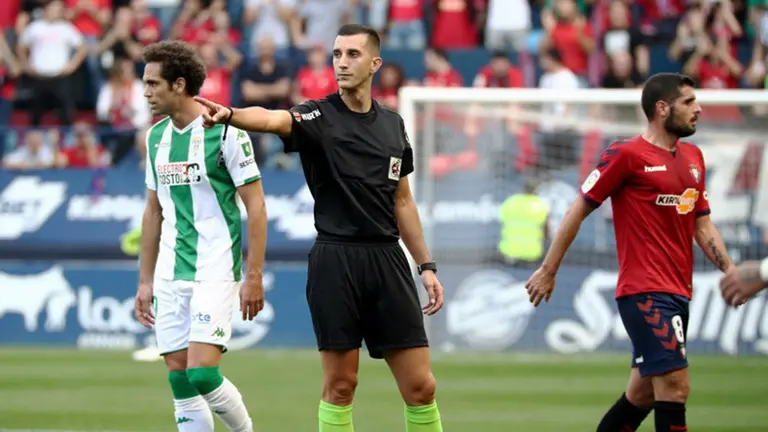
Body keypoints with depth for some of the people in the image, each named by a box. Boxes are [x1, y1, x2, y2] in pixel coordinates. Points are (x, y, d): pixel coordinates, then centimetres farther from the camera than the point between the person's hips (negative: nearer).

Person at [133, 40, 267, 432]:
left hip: (216, 271, -6)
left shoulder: (224, 132, -9)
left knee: (202, 374, -16)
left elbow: (256, 206, -8)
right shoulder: (156, 137, 11)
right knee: (180, 381, 2)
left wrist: (254, 276, -12)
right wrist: (145, 281, 16)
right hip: (170, 275, 6)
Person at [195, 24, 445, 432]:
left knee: (420, 386, 2)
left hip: (388, 260, 4)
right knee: (340, 385, 0)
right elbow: (272, 119, -26)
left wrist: (426, 265, 15)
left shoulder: (392, 124, 12)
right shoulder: (318, 116, -3)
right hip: (335, 260, -4)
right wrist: (230, 115, -47)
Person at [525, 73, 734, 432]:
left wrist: (730, 270, 5)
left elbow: (702, 226, 20)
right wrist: (548, 270, -2)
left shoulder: (693, 158, 15)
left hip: (678, 294, 8)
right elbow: (578, 210, -3)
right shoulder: (626, 154, -7)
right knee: (675, 386, -15)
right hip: (644, 292, -8)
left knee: (642, 395, 12)